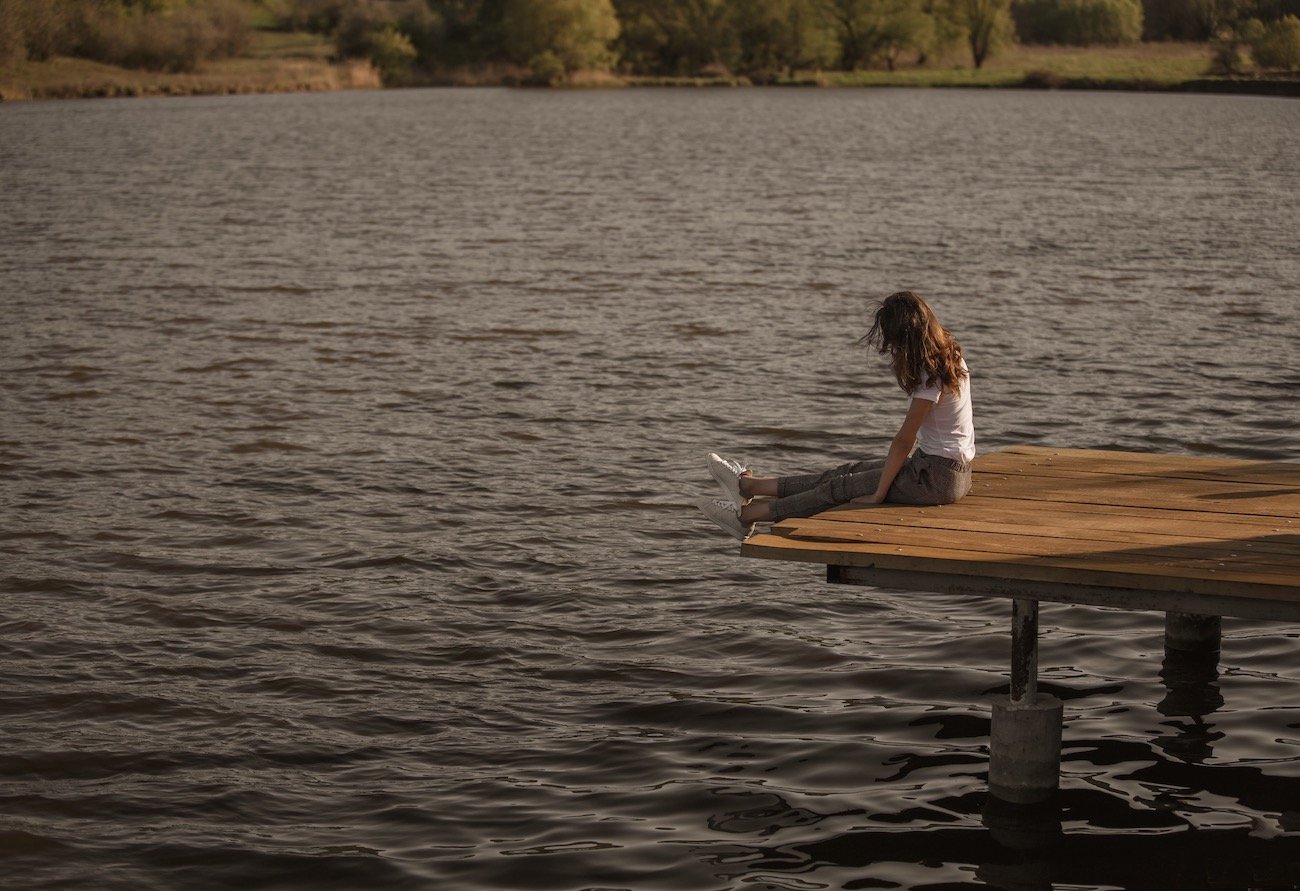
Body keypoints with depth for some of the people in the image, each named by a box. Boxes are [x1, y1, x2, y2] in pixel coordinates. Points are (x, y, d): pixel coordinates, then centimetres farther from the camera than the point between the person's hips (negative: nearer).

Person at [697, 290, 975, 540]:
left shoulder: (931, 378, -21)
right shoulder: (948, 354, 8)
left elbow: (904, 440, -19)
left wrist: (878, 494, -15)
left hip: (938, 477, -8)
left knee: (842, 487, -3)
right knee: (850, 471, 11)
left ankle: (746, 515, 4)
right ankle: (749, 484, 18)